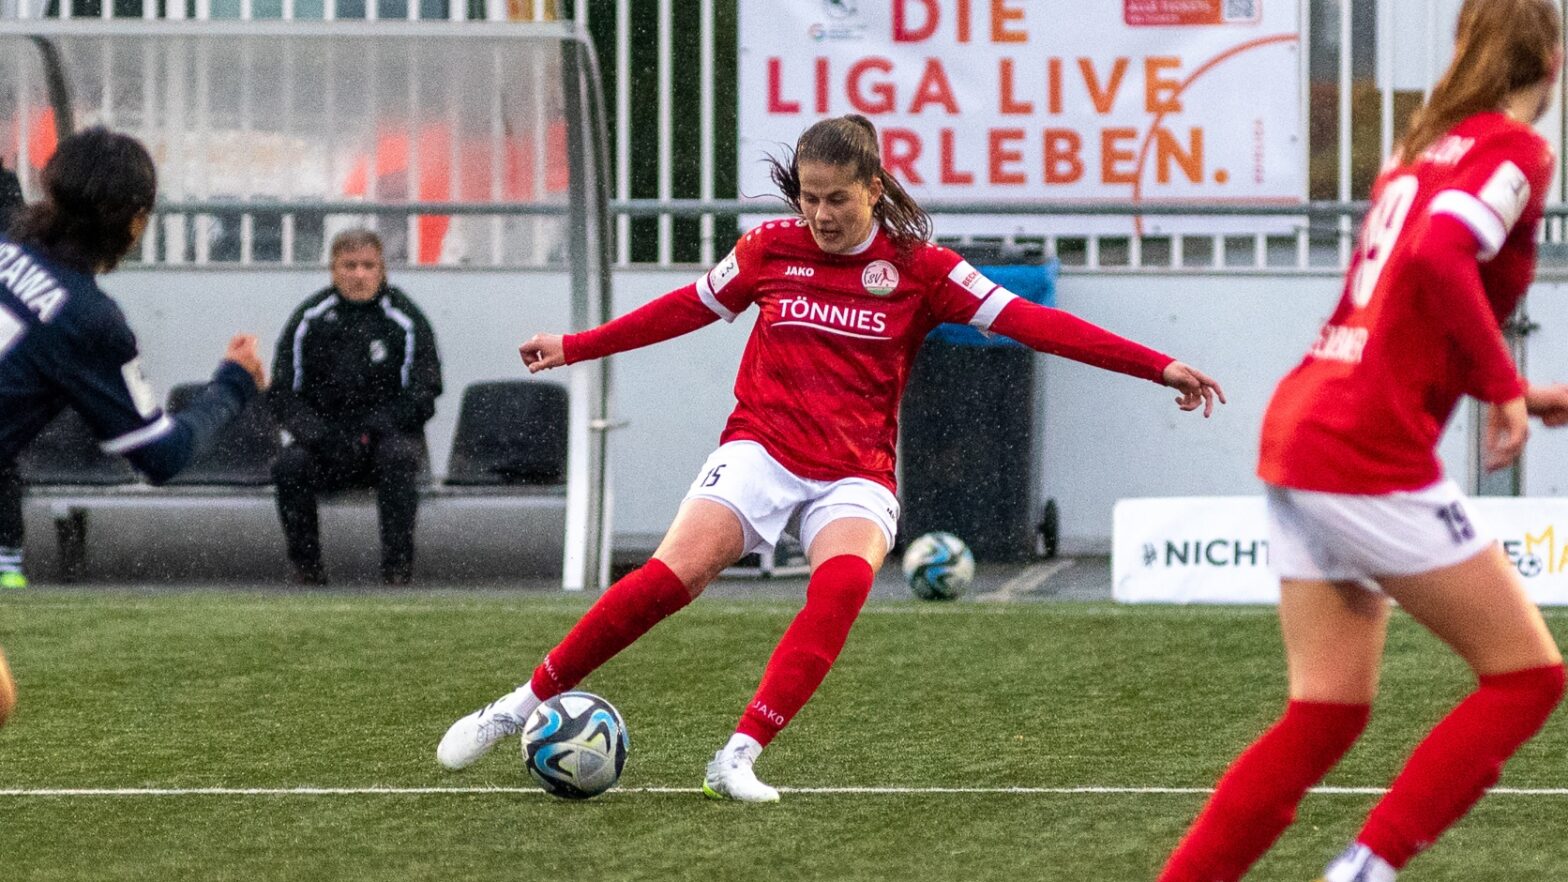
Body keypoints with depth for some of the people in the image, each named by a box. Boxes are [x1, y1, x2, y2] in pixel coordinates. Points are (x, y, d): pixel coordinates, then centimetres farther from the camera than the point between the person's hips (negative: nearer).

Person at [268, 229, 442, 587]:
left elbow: (422, 395, -3)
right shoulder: (309, 319, 3)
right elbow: (284, 393, 3)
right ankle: (307, 567, -16)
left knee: (398, 457, -36)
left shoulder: (404, 320, 0)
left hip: (388, 434, -1)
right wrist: (317, 435, -16)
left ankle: (397, 566, -27)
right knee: (289, 466, -29)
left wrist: (371, 429, -18)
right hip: (326, 432, 1)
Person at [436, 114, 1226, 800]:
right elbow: (687, 308, 19)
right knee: (672, 575, -23)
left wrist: (1157, 366, -13)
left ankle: (737, 758, -32)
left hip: (855, 477, 0)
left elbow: (1028, 321, -6)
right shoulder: (772, 249, 5)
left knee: (843, 585, -32)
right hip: (761, 451, 0)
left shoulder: (918, 268, 0)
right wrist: (575, 347, 24)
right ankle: (523, 705, -11)